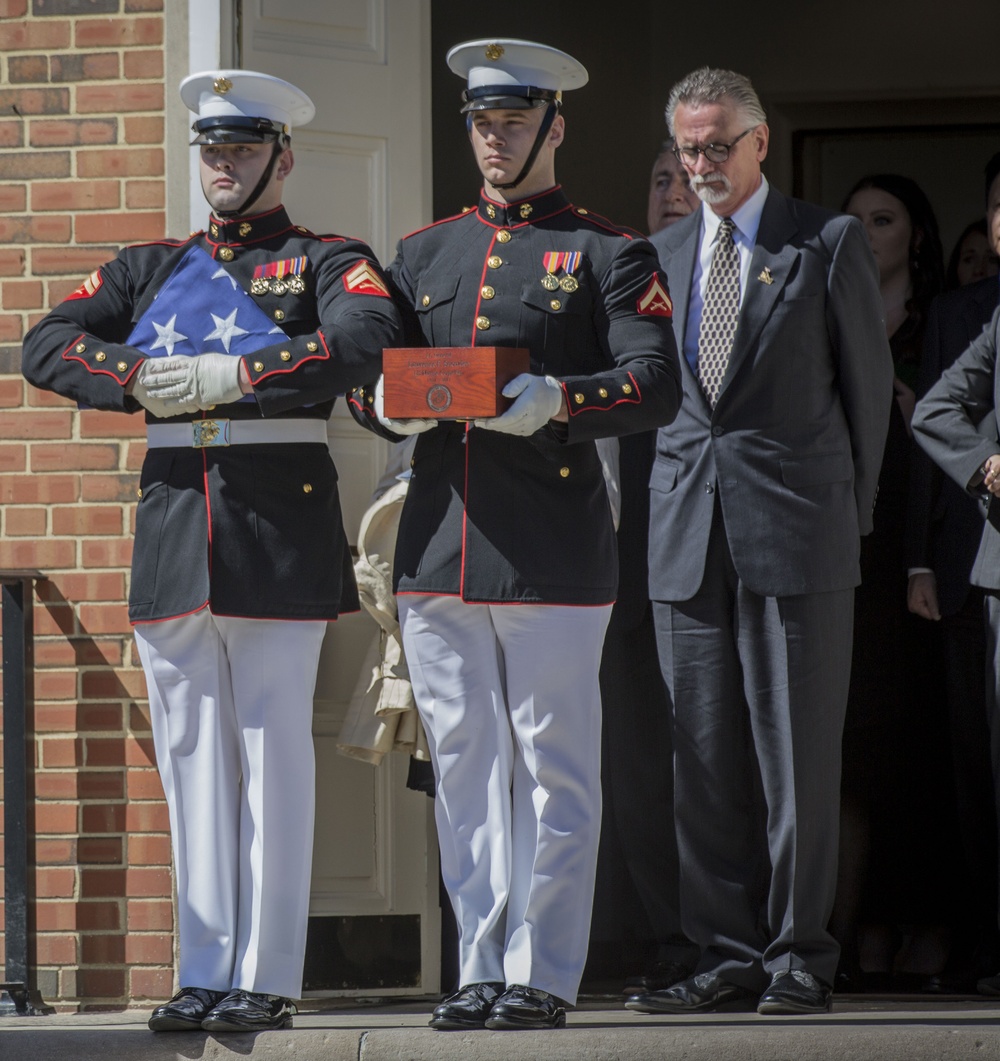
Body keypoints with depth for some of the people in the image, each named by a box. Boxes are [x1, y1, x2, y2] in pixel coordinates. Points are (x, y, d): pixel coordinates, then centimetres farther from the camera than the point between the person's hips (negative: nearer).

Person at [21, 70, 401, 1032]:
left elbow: (363, 340, -15)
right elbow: (47, 347, 9)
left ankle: (266, 979, -1)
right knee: (192, 754, 4)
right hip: (173, 520, 4)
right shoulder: (151, 267, 19)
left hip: (280, 516, -4)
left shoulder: (326, 260, 6)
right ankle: (205, 975, 8)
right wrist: (140, 377, -8)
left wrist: (229, 377, -17)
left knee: (273, 754, -4)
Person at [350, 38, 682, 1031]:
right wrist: (388, 403, -7)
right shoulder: (425, 252, 17)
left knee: (554, 765, -1)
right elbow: (365, 368, 17)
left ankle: (543, 974, 3)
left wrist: (556, 400, -24)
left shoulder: (607, 254, 2)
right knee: (464, 763, 7)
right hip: (437, 542, 5)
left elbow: (656, 386, -8)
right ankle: (481, 968, 13)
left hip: (552, 550, -5)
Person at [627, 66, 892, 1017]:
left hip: (795, 527, -4)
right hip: (685, 534, 4)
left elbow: (869, 380, 7)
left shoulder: (829, 244, 4)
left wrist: (847, 509, 6)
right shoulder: (657, 255, 15)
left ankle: (798, 954, 2)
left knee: (797, 749, -4)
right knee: (704, 755, 3)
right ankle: (728, 954, 8)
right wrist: (643, 510, 8)